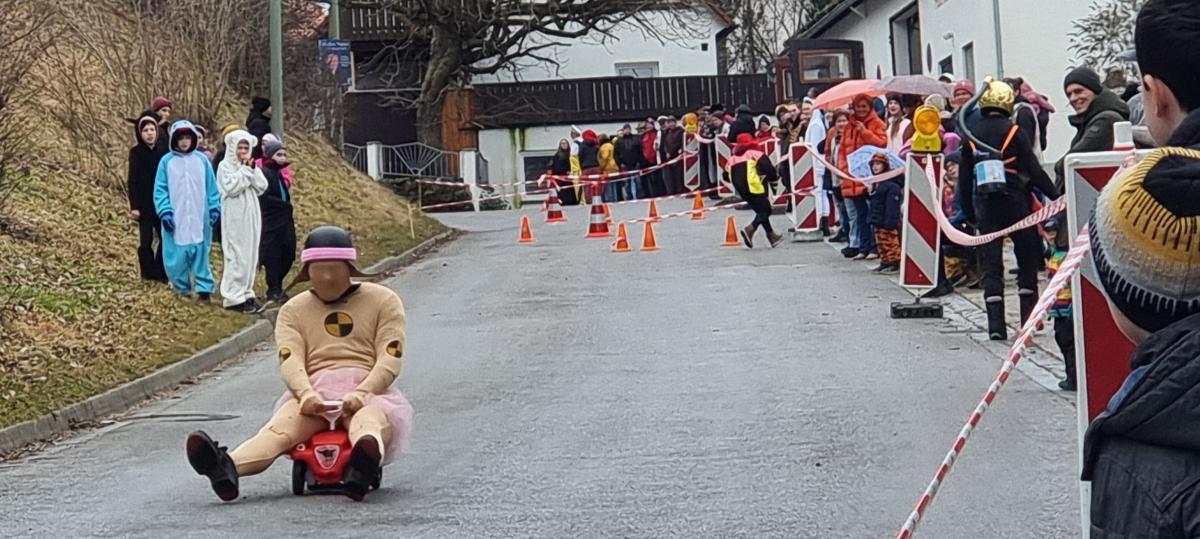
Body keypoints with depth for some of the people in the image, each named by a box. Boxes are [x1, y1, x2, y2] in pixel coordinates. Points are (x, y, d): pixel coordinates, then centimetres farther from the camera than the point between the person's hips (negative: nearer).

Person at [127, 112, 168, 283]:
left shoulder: (163, 152, 4)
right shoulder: (136, 153, -4)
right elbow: (132, 182, -5)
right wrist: (134, 206, -11)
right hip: (145, 205, -3)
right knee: (146, 241, -3)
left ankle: (162, 273, 16)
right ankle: (149, 274, 7)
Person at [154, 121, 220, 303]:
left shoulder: (202, 160, 4)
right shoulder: (167, 161, 0)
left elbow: (211, 187, 8)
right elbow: (160, 190, 0)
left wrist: (215, 208, 1)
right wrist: (165, 212, -9)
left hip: (199, 218, 1)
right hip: (175, 218, -1)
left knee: (200, 253, 1)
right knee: (177, 256, 2)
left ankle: (204, 289, 2)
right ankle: (182, 287, 15)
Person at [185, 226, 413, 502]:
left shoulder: (383, 300, 13)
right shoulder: (294, 310, 19)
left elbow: (390, 360, 0)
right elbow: (290, 362, 1)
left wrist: (361, 393, -21)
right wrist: (306, 394, -24)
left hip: (369, 390, -2)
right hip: (315, 391, 2)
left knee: (368, 418, -39)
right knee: (282, 425, -31)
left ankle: (365, 463, -76)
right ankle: (227, 468, -61)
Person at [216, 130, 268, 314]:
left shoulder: (251, 167, 13)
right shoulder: (225, 166, -5)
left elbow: (262, 187, 3)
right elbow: (231, 188, -17)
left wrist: (252, 169, -7)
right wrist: (245, 170, -13)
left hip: (251, 216, 7)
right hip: (234, 218, -7)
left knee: (250, 256, 8)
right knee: (237, 257, -8)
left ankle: (245, 293, 15)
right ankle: (234, 297, -5)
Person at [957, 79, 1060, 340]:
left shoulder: (970, 135, 4)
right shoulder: (1014, 132, -6)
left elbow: (964, 178, 7)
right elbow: (1034, 170, -10)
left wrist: (968, 211, 14)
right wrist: (1056, 195, -4)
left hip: (984, 204, 2)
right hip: (1015, 203, -2)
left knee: (990, 263, 3)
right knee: (1027, 259, 12)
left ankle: (995, 324, -6)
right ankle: (1029, 316, 12)